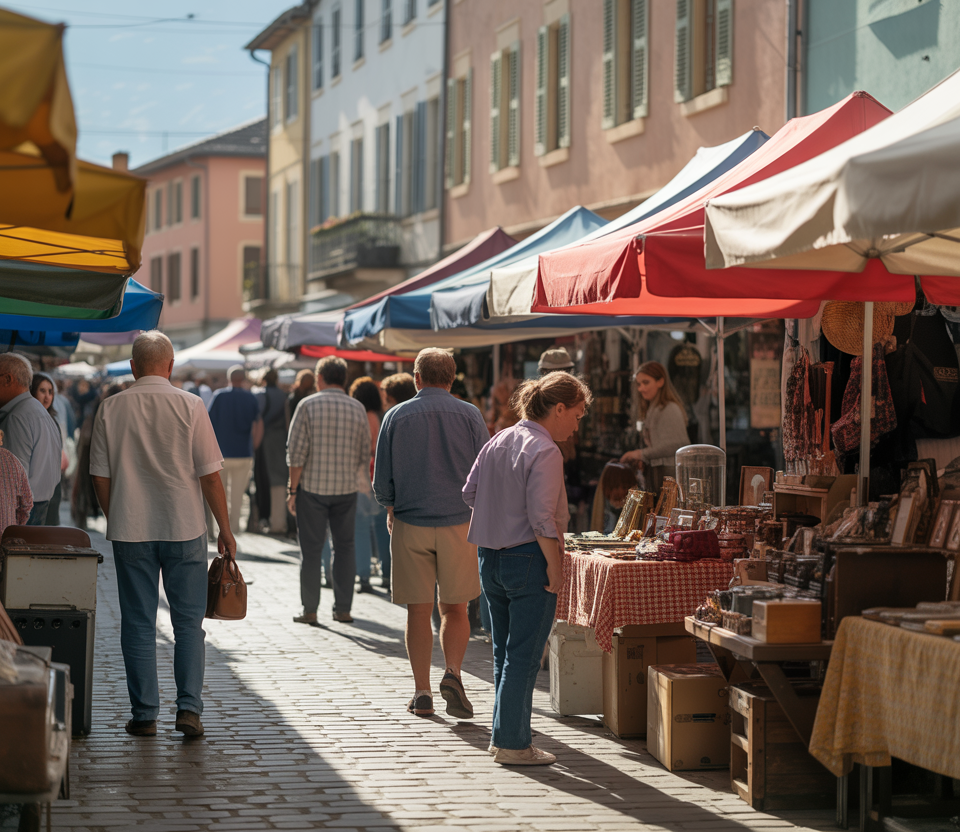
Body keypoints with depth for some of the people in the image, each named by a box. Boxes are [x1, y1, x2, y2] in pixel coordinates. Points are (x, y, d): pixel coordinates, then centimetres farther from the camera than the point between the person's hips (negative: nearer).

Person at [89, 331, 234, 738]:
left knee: (138, 624, 7)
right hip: (184, 529, -1)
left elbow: (100, 476, 3)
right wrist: (225, 530, 3)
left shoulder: (111, 408, 0)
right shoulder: (190, 406, -5)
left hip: (130, 532, 1)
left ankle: (144, 715, 7)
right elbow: (210, 475, -5)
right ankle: (189, 708, -3)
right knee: (188, 623, 6)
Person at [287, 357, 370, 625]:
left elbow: (296, 452, -9)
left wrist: (292, 489, -3)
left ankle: (310, 611, 6)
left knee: (311, 550, 4)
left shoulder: (308, 405, -6)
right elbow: (365, 457, 6)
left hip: (312, 487, -2)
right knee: (345, 548, 12)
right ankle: (343, 609, 10)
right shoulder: (357, 409, 3)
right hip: (346, 489, 2)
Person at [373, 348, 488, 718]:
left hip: (410, 523, 0)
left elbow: (382, 482, 4)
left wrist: (391, 508, 23)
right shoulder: (469, 415, 0)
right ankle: (452, 671, -12)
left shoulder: (396, 417, 1)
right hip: (459, 522, 0)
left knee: (418, 610, 5)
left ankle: (422, 692, 6)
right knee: (455, 608, 10)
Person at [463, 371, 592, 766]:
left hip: (490, 557, 8)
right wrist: (555, 567, -15)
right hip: (527, 559, -8)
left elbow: (470, 492, 13)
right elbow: (542, 517, -21)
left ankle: (504, 735, 24)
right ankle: (512, 743, 1)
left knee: (504, 652, 17)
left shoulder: (497, 442, 8)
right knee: (523, 655, -2)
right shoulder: (544, 452, -16)